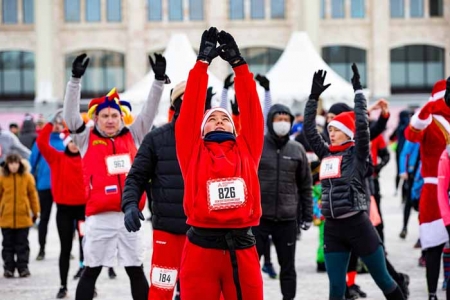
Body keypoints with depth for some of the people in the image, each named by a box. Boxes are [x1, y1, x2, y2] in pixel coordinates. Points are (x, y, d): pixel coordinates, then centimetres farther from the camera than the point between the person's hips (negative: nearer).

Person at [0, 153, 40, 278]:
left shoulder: (27, 177, 0)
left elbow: (33, 194, 5)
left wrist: (35, 212, 8)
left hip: (23, 216, 0)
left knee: (22, 244, 6)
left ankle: (23, 268, 11)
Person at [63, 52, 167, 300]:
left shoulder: (133, 137, 11)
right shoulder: (86, 139, 5)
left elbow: (149, 112, 7)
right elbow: (71, 113, -6)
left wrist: (159, 80, -4)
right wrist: (76, 79, -17)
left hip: (129, 216, 3)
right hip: (99, 218, -2)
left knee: (136, 272, 10)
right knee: (91, 271, 4)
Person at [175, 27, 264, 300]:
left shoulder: (247, 150, 12)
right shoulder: (194, 151, 9)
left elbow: (252, 112, 7)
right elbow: (190, 110, 4)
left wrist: (238, 64, 7)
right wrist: (203, 62, 4)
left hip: (242, 248, 2)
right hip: (202, 247, -2)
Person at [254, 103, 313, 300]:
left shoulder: (297, 150, 6)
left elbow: (305, 186, 11)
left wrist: (307, 215, 8)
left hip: (287, 219, 3)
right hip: (258, 217, -2)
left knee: (288, 266, 11)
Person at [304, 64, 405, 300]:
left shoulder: (357, 154, -3)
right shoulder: (326, 154, 12)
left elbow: (362, 125, -15)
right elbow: (309, 129, 11)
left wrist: (358, 90, -10)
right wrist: (314, 96, 8)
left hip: (357, 224, -5)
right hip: (332, 228, 5)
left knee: (382, 279, 5)